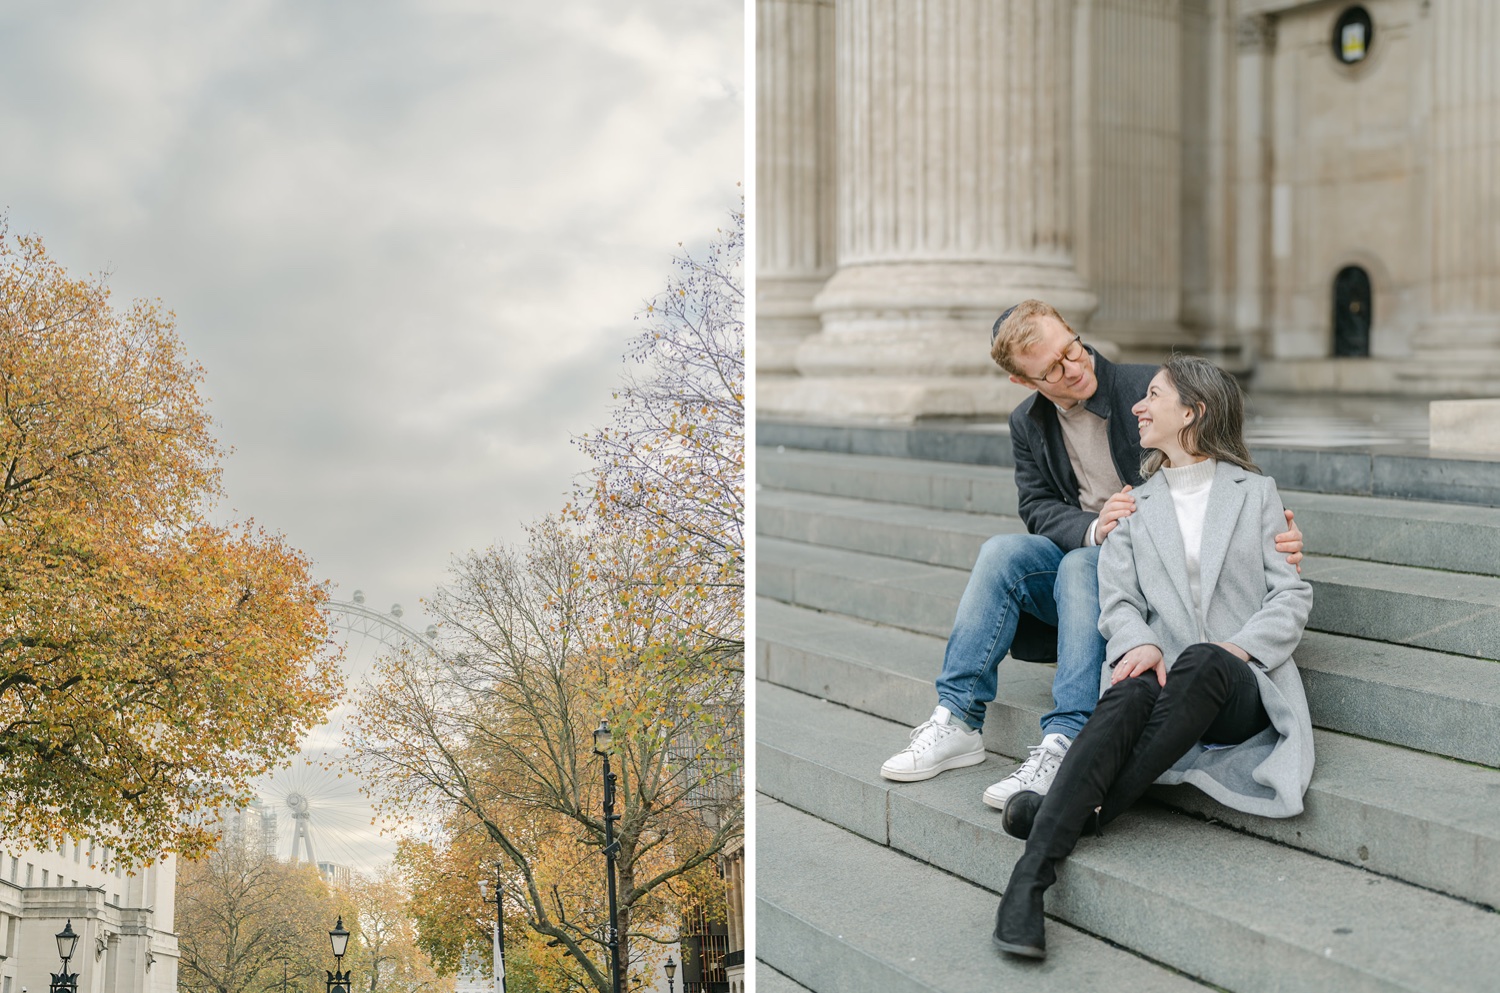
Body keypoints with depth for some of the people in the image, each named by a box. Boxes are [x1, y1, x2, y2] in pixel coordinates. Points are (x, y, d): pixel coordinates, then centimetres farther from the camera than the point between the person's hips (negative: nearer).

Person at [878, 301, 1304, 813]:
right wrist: (1092, 528, -24)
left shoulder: (1147, 389, -10)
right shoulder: (1027, 423, 7)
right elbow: (1038, 510, -1)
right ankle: (958, 720, -24)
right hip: (1079, 554, 5)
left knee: (1079, 566, -35)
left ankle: (1065, 742, -44)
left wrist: (1274, 533, -28)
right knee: (1002, 551, -24)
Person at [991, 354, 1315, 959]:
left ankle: (1088, 809, -38)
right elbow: (1118, 599, 11)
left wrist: (1237, 647, -10)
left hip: (1241, 689, -1)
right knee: (1127, 696, -36)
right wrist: (1138, 644, -13)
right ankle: (1029, 880, -51)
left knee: (1201, 663, -38)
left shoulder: (1254, 493, 16)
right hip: (1165, 679, 1)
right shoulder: (1134, 507, 22)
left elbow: (1292, 595, 9)